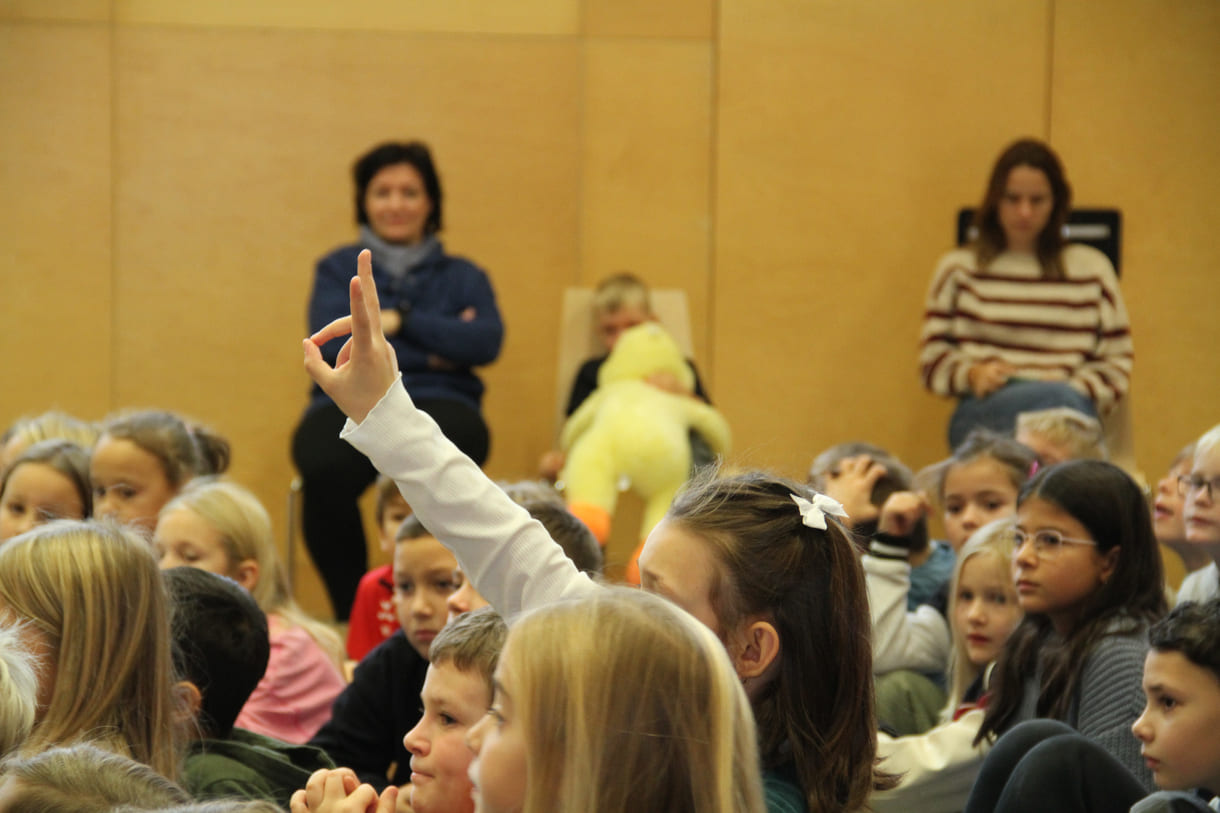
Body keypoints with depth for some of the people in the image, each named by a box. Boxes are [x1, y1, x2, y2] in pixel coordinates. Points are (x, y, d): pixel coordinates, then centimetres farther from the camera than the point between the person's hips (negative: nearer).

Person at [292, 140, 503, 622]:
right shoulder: (338, 270, 21)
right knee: (325, 470, -38)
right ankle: (350, 614, -25)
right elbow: (332, 344, 1)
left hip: (437, 403, 0)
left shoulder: (462, 277, 21)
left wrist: (400, 321, -1)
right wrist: (435, 348, 0)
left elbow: (486, 342, 0)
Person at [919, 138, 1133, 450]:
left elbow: (1118, 364, 18)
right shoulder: (959, 269, 20)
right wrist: (972, 373, -6)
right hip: (981, 413, -2)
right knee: (1059, 400, -39)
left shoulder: (1091, 268, 22)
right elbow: (932, 362, 16)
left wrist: (1077, 390, -3)